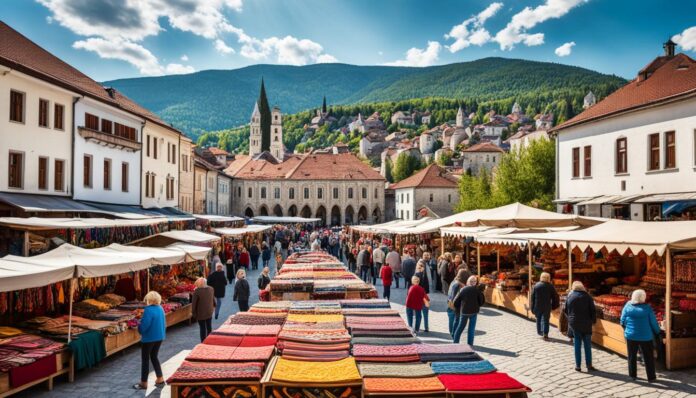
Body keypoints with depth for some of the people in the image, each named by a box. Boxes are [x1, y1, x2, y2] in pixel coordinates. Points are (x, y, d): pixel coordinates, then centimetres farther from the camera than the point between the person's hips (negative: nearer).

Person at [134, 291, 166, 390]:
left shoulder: (148, 310, -22)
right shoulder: (160, 309, 2)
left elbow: (144, 326, -23)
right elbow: (164, 323, 9)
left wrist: (139, 326, -1)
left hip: (149, 338, -7)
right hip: (159, 337, 7)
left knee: (145, 360, 8)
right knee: (154, 357, 21)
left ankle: (143, 383, 17)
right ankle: (160, 379, 22)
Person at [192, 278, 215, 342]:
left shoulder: (197, 291, -21)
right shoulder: (211, 289, -4)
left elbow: (194, 303, -14)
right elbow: (213, 300, 10)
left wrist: (193, 313, -2)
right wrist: (213, 306, 27)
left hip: (201, 313, -5)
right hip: (209, 312, 5)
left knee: (202, 328, 6)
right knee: (209, 327, 17)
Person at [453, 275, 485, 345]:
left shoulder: (462, 289, 3)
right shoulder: (477, 290, -4)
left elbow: (456, 302, 3)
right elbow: (482, 300, -5)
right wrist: (477, 306, 13)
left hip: (464, 311, 2)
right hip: (474, 311, -2)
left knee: (460, 327, 15)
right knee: (471, 329, 7)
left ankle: (455, 343, 15)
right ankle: (469, 345, 7)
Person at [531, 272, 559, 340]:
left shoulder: (536, 286, -1)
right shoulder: (550, 286, -5)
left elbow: (532, 298, 0)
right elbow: (555, 297, -2)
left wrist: (532, 308, 6)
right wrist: (554, 306, 11)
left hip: (537, 306, 2)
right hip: (547, 307, -2)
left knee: (538, 319, 19)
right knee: (545, 320, 4)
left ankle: (539, 331, 31)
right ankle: (545, 334, -6)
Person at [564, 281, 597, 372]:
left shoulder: (570, 296, -3)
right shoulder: (587, 296, -6)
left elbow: (566, 311, 2)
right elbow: (593, 310, -6)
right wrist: (593, 320, 8)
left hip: (574, 324, 1)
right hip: (586, 324, -1)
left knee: (577, 345, 8)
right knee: (587, 345, 10)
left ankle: (577, 365, 10)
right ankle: (589, 365, 14)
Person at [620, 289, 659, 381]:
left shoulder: (627, 306, -7)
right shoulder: (647, 308, -12)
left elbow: (622, 322, -2)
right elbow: (653, 322, -7)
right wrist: (657, 332, 10)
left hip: (631, 335, 2)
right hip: (646, 336, -2)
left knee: (632, 356, 14)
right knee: (648, 357, 12)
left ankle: (632, 375, 22)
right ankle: (651, 377, 18)